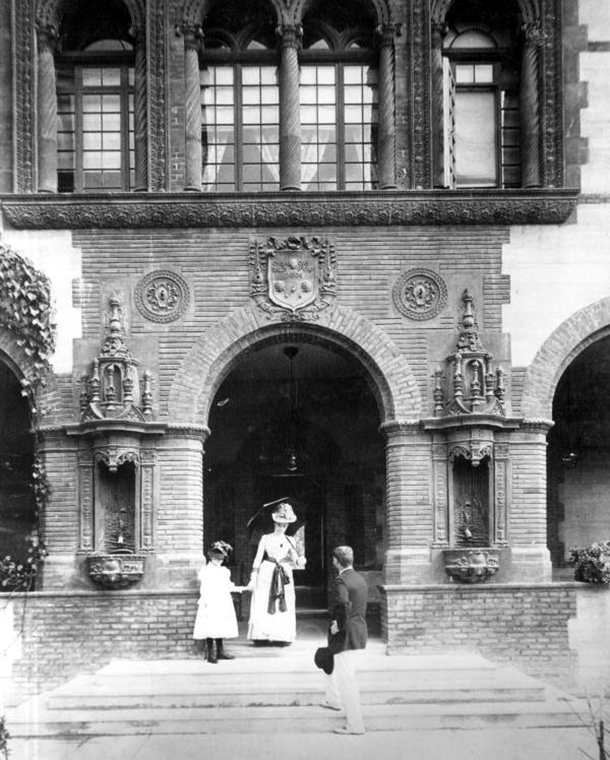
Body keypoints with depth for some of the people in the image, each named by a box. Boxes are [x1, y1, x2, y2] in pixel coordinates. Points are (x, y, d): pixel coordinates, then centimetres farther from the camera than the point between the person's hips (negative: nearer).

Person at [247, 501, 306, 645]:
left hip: (284, 575, 2)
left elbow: (296, 560, 4)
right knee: (262, 606, -6)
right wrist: (253, 578, -2)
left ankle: (282, 637, 2)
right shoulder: (266, 538, 5)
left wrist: (300, 560, -20)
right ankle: (261, 637, -1)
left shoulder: (289, 541, 10)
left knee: (284, 608, -3)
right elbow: (257, 559, 4)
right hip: (266, 574, -2)